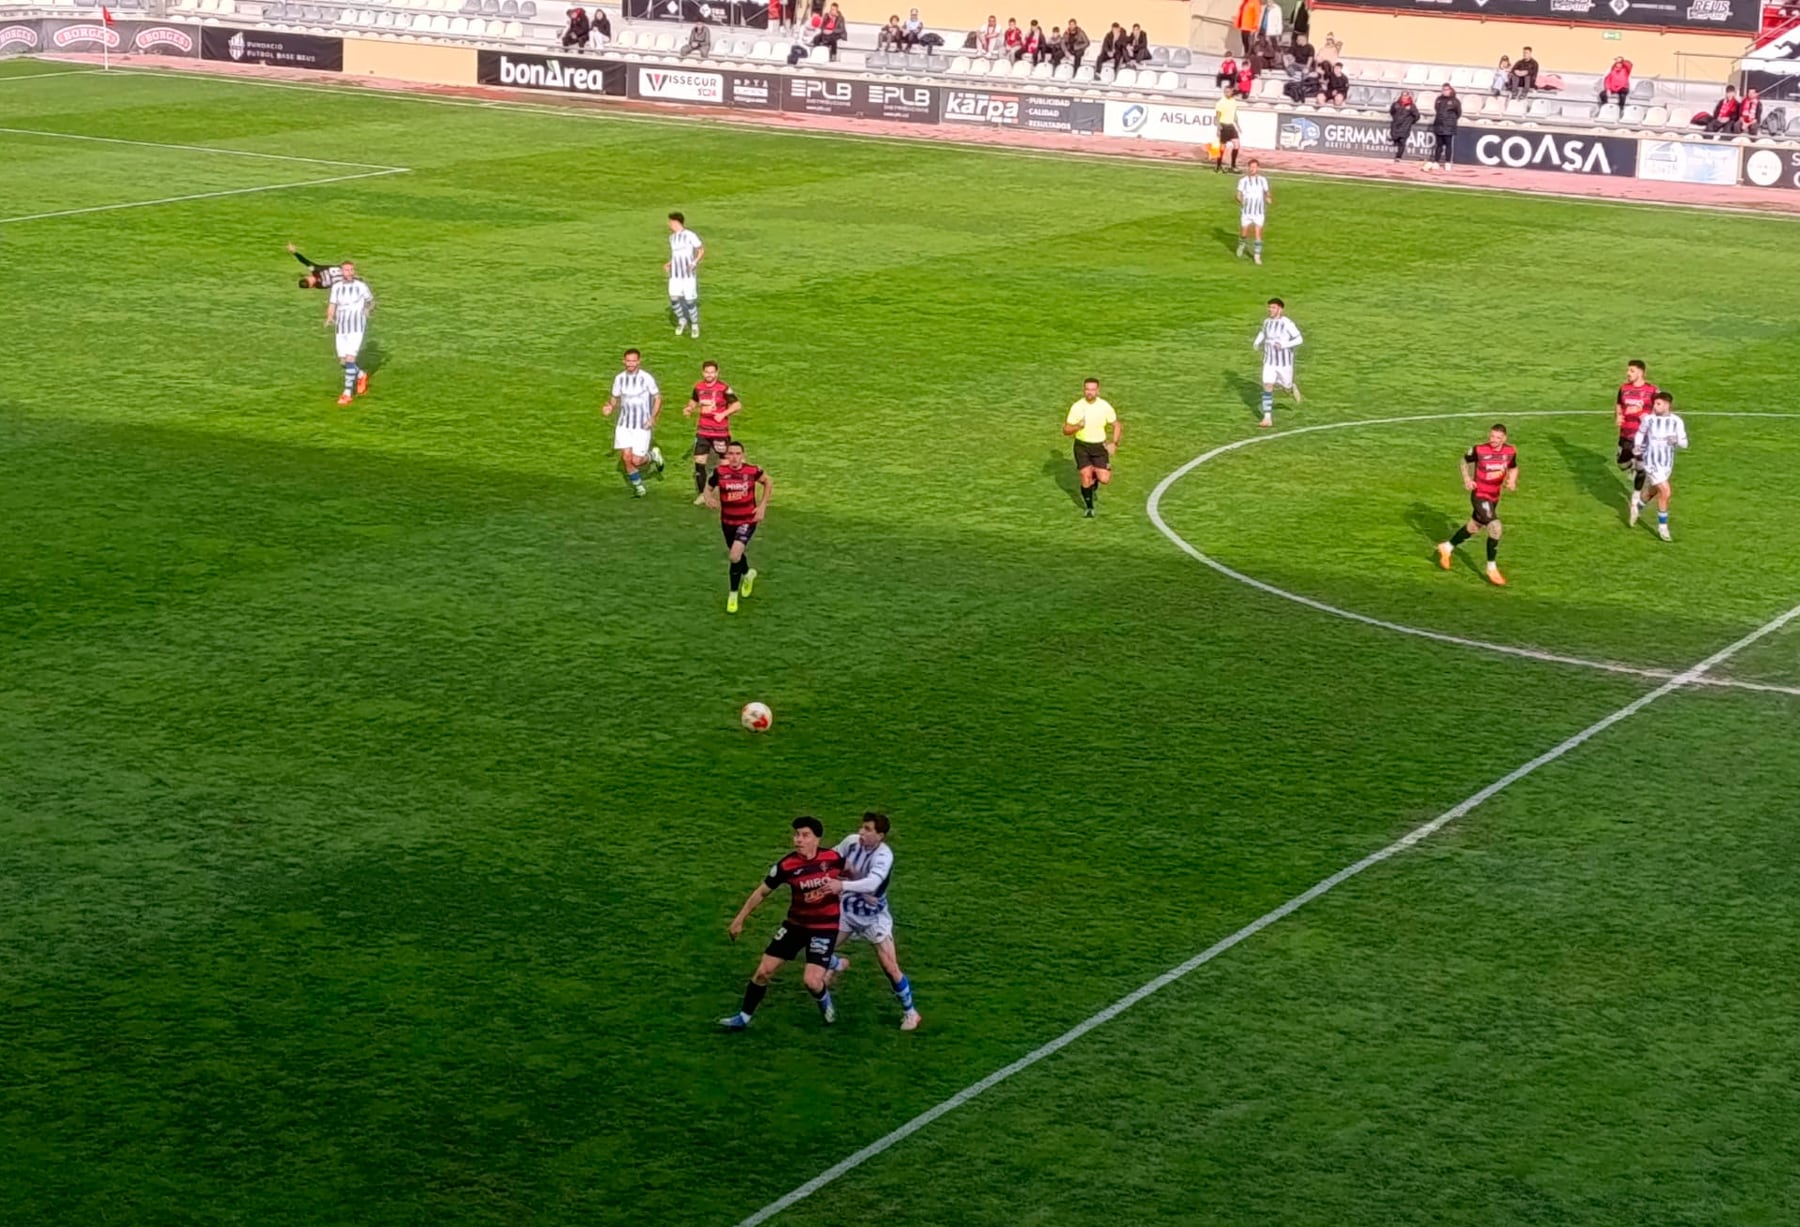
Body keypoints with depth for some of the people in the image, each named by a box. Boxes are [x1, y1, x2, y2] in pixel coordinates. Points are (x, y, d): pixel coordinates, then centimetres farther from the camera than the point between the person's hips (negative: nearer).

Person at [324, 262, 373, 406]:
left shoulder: (361, 286, -4)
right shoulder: (336, 287, 4)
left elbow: (370, 301, 11)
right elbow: (332, 305, 5)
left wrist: (369, 309, -10)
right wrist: (329, 318, -14)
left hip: (356, 328, -4)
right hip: (341, 328, 4)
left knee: (350, 359, -14)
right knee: (343, 360, 8)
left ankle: (347, 394, -10)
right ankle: (361, 375, 38)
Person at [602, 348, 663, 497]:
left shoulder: (646, 378, -10)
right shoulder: (619, 378, 2)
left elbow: (658, 398, -3)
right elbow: (615, 398, 14)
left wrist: (652, 418, -13)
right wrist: (609, 407, -8)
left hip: (642, 425, -4)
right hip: (624, 424, 4)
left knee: (636, 461, -9)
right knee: (626, 457, -5)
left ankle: (653, 454, 25)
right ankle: (639, 488, 15)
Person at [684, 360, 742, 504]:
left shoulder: (723, 388, -11)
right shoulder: (698, 387, 4)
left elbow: (737, 405, -11)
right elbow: (694, 401, 21)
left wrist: (723, 414, -22)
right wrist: (688, 408, 0)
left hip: (720, 431, -4)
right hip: (702, 431, 4)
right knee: (699, 461, -1)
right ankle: (701, 493, 10)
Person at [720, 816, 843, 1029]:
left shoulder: (833, 857, -17)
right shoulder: (786, 866, -16)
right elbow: (762, 892, -2)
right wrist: (739, 919, 3)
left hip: (825, 927, -2)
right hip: (796, 923, 2)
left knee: (812, 981, -14)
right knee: (764, 971, 0)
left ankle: (825, 1003, 23)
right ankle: (743, 1017, 19)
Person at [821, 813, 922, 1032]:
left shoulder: (883, 855, -29)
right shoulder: (852, 841, -13)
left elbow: (872, 883, -46)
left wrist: (843, 885, -57)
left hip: (873, 917, -5)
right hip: (847, 910, 5)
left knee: (890, 967, -7)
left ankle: (910, 1012, 14)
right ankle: (838, 965, 40)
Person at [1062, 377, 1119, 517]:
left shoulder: (1105, 406, -7)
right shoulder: (1077, 407, -9)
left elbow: (1116, 425, 7)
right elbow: (1066, 430, -6)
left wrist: (1114, 443, -4)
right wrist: (1077, 426, -27)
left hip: (1100, 446, 1)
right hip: (1082, 446, -1)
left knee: (1104, 479, -9)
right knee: (1086, 477, -8)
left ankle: (1095, 480, 30)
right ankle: (1089, 508, 14)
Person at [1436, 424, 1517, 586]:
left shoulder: (1510, 451, -7)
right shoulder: (1479, 450, -18)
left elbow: (1513, 468, 12)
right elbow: (1465, 461, 2)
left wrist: (1512, 481, -8)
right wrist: (1467, 479, -10)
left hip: (1494, 497, 6)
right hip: (1479, 495, -6)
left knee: (1474, 527, 22)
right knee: (1495, 527, -19)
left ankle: (1447, 547, 46)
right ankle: (1492, 569, -5)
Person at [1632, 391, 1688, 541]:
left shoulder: (1677, 421, -8)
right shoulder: (1649, 419, -11)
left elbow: (1684, 444, -4)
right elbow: (1640, 433, 8)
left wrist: (1677, 440, -25)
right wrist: (1637, 446, -7)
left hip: (1667, 462, 4)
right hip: (1652, 461, -4)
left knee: (1655, 491, 21)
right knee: (1665, 492, -13)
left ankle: (1638, 503, 53)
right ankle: (1662, 527, 3)